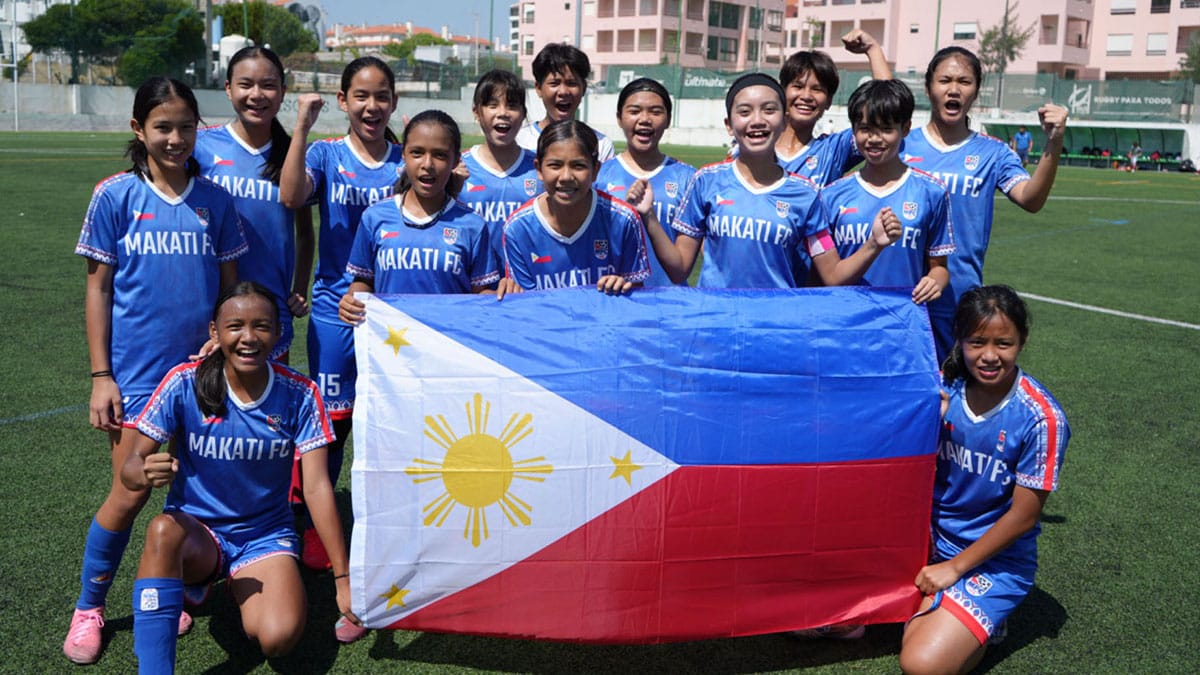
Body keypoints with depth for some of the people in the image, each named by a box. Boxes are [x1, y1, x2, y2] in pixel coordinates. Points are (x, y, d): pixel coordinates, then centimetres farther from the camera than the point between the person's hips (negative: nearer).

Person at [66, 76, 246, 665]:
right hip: (137, 372, -2)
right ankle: (88, 609, 20)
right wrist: (100, 376, -5)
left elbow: (230, 287, 8)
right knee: (130, 493, 0)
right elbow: (98, 288, -2)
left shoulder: (214, 199, 3)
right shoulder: (116, 196, -4)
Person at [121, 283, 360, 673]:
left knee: (279, 638, -24)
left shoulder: (299, 394, -11)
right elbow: (132, 465, -11)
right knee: (163, 529, -36)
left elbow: (316, 487, -11)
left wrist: (343, 579, -13)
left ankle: (239, 587, 12)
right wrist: (145, 473, -38)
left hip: (266, 535, 1)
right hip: (196, 530, -1)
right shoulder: (185, 383, -12)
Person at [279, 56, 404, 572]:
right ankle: (311, 530, 21)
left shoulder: (406, 161, 5)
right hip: (336, 307, -1)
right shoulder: (326, 154, 0)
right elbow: (291, 197, -20)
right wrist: (301, 128, -23)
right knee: (329, 423, 4)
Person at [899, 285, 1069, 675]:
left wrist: (955, 567, -12)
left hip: (995, 560, -5)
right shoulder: (942, 387, -6)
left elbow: (1024, 515, -14)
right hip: (931, 540, 6)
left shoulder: (1041, 419, -19)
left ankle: (981, 624, 7)